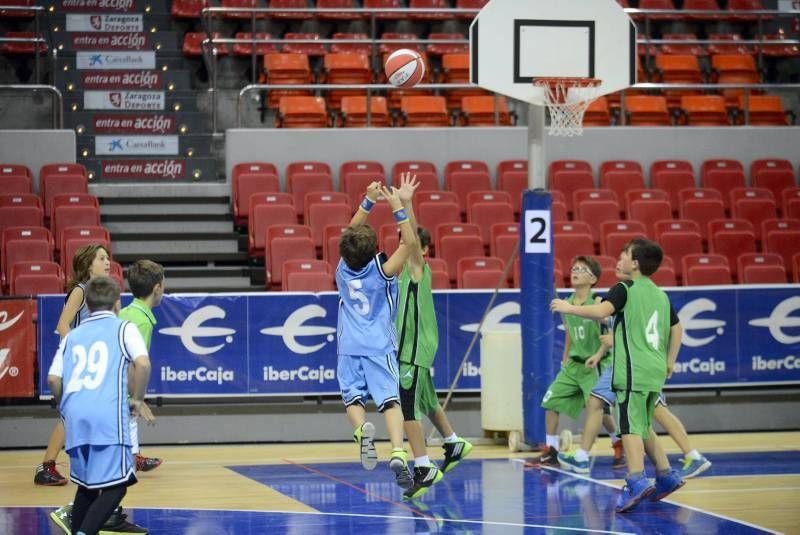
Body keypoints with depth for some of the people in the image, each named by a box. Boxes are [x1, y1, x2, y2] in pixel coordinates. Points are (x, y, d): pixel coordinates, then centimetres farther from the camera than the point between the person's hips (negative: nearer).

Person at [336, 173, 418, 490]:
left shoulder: (343, 269, 1)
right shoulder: (382, 271, -10)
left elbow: (351, 233, 15)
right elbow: (410, 242, -12)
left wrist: (369, 201, 12)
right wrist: (398, 207, -14)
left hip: (349, 348, 3)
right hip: (379, 347, -3)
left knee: (352, 398, 6)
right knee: (390, 399, -9)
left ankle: (361, 430, -27)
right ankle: (397, 453, -29)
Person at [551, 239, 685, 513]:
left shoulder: (625, 289, -6)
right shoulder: (660, 295, 17)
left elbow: (601, 311, -22)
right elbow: (676, 328, 22)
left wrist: (568, 308, -11)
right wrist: (669, 362, 27)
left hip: (633, 371, -8)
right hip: (654, 371, 8)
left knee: (631, 426, -14)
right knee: (643, 426, 21)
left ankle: (637, 481, -28)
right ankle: (666, 475, 22)